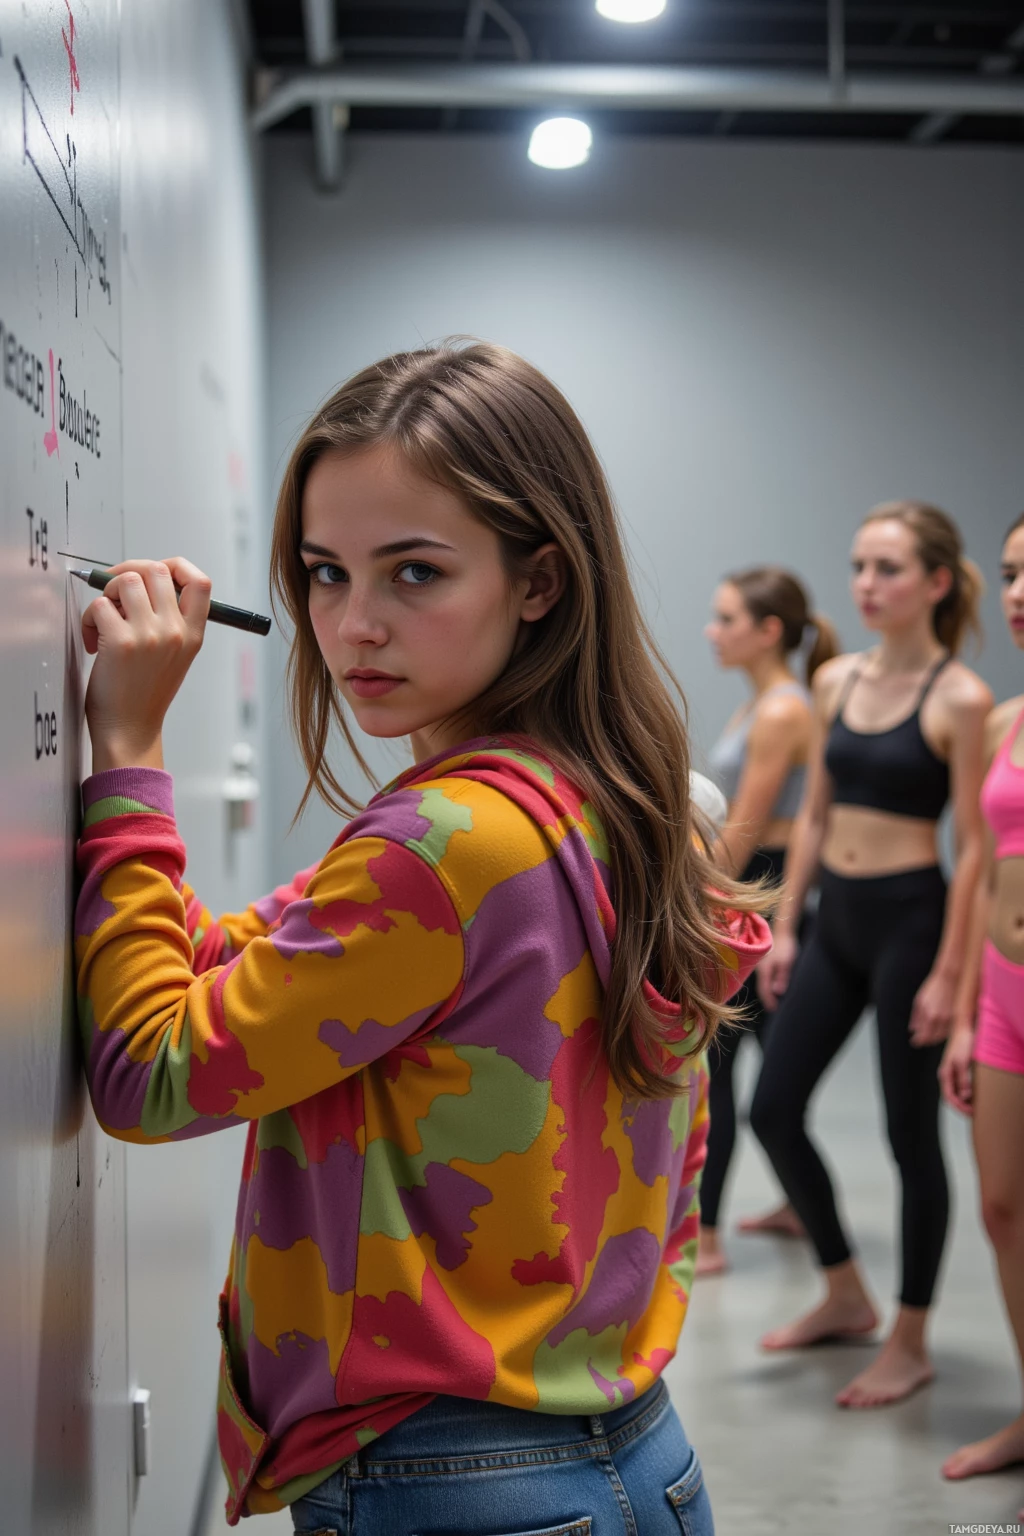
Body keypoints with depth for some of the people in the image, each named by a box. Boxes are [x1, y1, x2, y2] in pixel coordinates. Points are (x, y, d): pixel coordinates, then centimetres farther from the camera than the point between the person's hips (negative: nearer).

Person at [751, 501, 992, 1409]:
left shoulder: (959, 698, -12)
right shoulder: (837, 681, 7)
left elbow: (974, 846, -13)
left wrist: (949, 975, -16)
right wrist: (784, 927, 8)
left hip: (910, 918, -7)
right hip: (837, 919, 7)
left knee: (911, 1134, 4)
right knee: (773, 1108, 9)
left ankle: (911, 1343, 21)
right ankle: (847, 1298, 28)